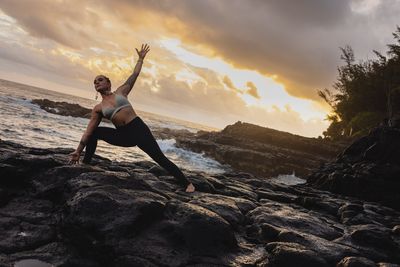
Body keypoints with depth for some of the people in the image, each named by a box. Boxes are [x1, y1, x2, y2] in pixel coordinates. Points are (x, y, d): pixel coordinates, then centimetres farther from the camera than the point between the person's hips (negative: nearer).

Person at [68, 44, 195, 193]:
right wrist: (78, 151, 7)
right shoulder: (98, 109, 11)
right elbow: (88, 131, 10)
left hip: (138, 129, -3)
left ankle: (187, 184, -12)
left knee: (160, 158, -12)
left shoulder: (120, 92, 8)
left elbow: (135, 75, 13)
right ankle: (85, 165, 13)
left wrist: (141, 58, 12)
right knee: (94, 133, 3)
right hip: (123, 136, 3)